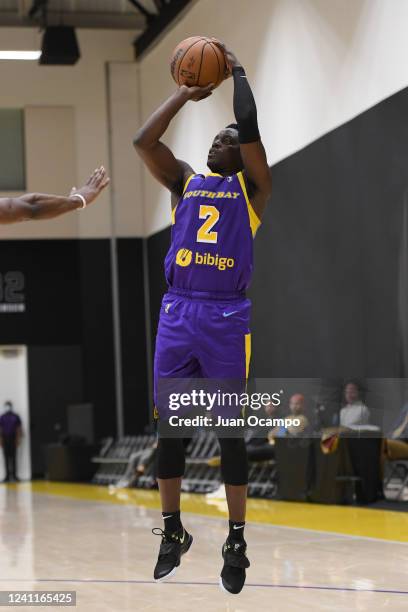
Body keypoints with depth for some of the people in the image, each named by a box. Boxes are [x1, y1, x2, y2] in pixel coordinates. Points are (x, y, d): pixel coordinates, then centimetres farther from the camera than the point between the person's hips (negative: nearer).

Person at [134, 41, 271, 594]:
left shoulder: (252, 186, 7)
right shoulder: (185, 181, 17)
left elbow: (250, 126, -8)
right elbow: (143, 140, 4)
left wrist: (237, 71, 4)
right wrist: (185, 93, 10)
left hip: (227, 317, -3)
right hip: (176, 313, 4)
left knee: (231, 430, -1)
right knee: (169, 426, 5)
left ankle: (236, 542, 6)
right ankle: (173, 532, 18)